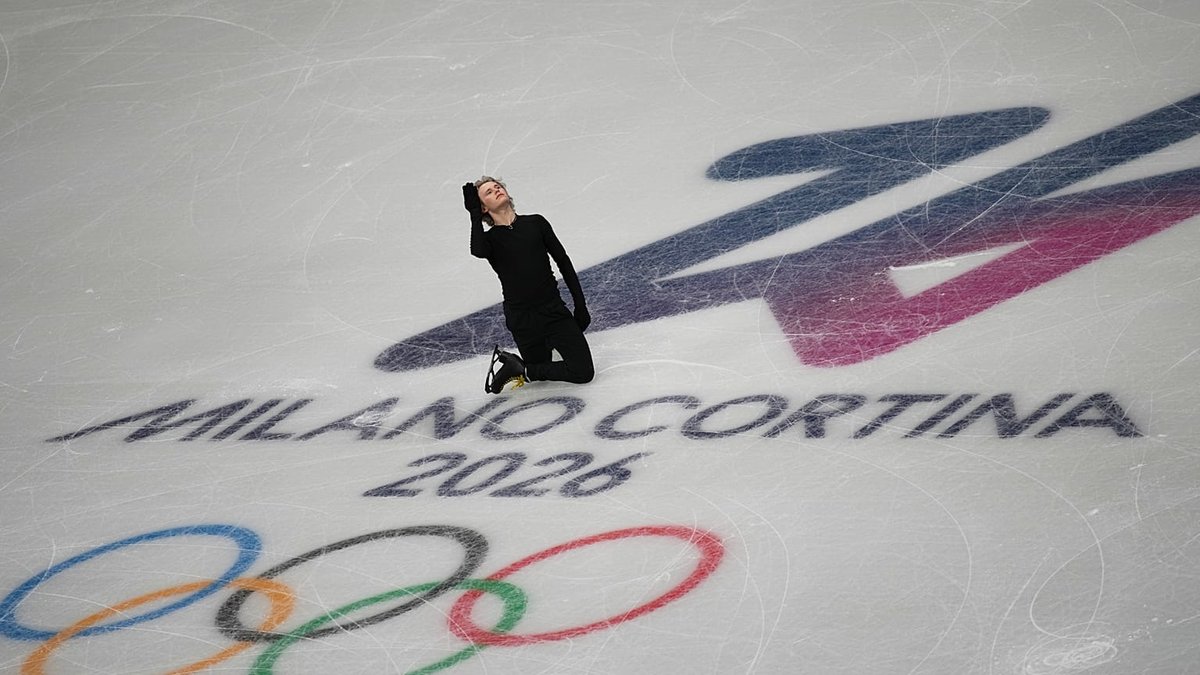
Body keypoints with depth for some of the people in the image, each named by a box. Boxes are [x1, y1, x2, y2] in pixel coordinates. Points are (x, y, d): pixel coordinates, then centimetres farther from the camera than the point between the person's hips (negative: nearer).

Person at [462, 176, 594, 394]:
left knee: (584, 372, -6)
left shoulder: (535, 223, 5)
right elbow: (477, 251, -28)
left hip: (554, 309, 2)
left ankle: (519, 369, 12)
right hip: (522, 319, -2)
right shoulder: (489, 239, -2)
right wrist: (475, 214, -16)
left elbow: (563, 262, 8)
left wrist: (580, 306, 3)